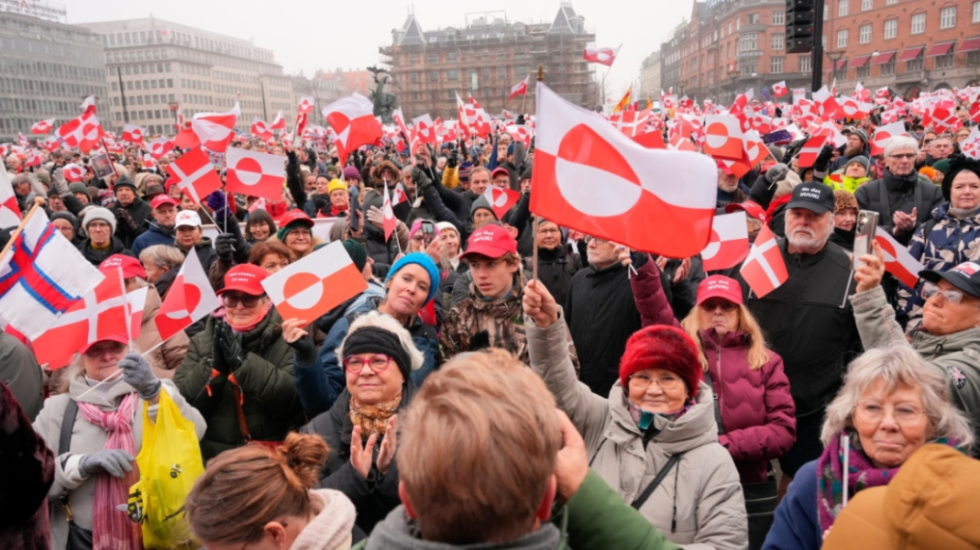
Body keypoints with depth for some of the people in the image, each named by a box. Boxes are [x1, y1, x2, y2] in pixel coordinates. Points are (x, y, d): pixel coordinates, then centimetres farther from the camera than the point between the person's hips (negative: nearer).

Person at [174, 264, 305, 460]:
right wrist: (214, 364, -12)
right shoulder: (202, 341, 10)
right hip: (213, 455, 3)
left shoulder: (286, 339, -1)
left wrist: (243, 361, -18)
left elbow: (296, 398, -15)